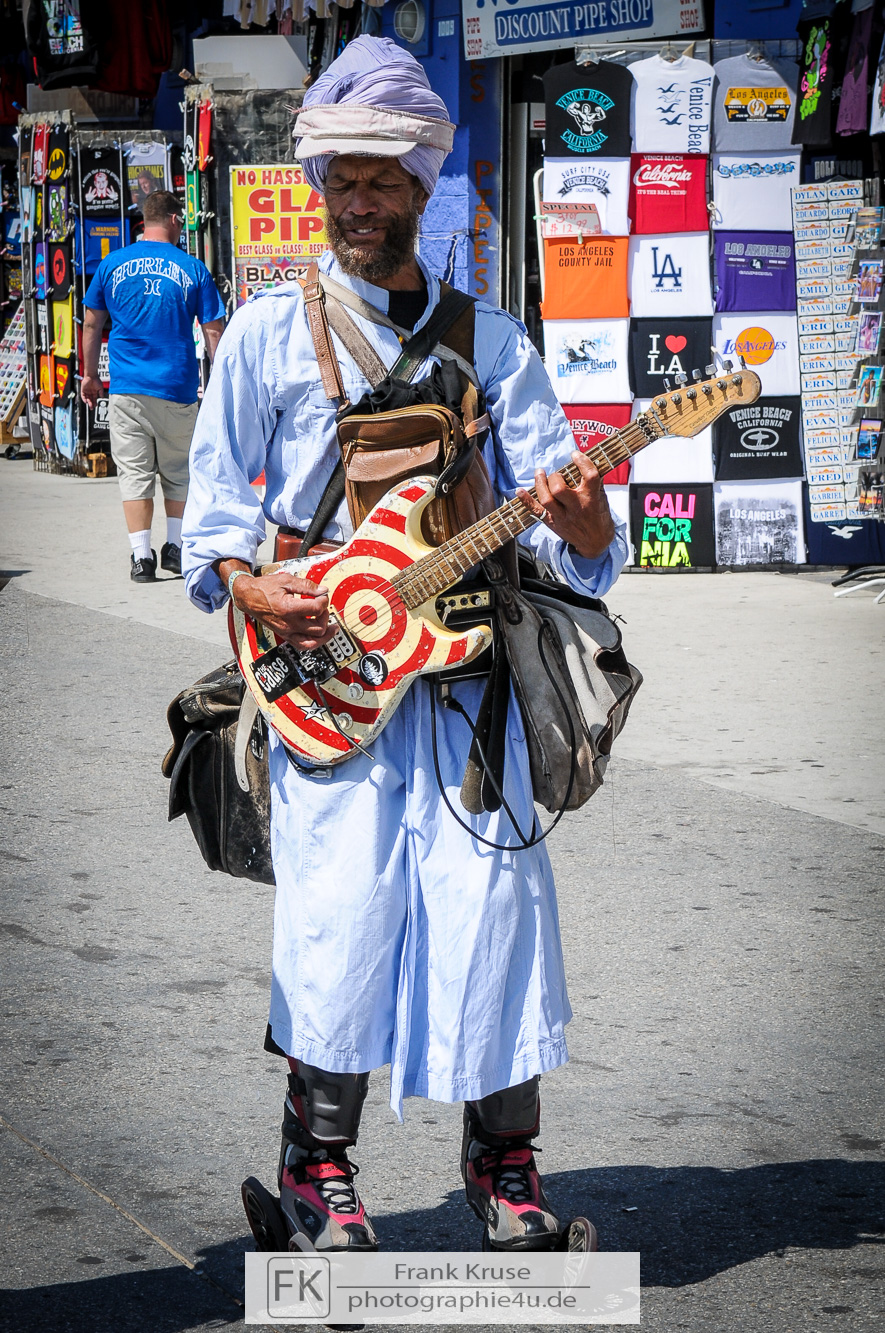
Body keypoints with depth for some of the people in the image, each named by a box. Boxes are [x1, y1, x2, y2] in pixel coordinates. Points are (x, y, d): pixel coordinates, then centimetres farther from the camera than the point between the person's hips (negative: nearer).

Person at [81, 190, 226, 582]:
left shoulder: (112, 265, 4)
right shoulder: (192, 269, 0)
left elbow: (91, 324, 11)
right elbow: (213, 332, 0)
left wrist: (90, 374, 22)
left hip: (127, 388, 0)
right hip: (177, 388, 0)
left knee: (134, 473, 3)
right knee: (178, 472, 17)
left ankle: (141, 556, -3)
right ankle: (175, 546, 19)